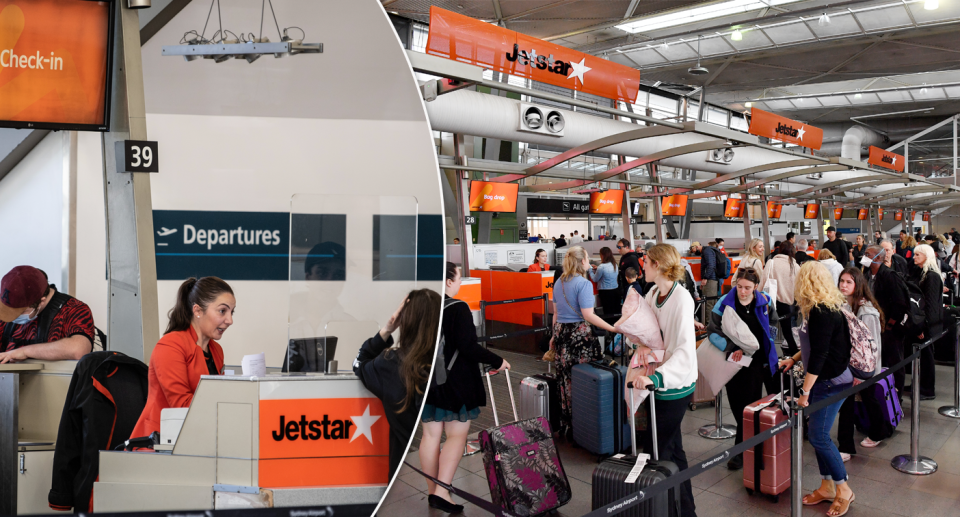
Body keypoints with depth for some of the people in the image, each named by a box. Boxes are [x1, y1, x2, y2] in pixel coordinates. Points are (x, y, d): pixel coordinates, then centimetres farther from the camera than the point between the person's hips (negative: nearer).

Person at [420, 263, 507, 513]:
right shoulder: (457, 309, -16)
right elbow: (468, 347, -21)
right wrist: (497, 361, -11)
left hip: (424, 380, 6)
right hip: (455, 382, -6)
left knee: (431, 435, 13)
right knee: (457, 435, 3)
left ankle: (432, 491, 22)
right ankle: (442, 492, -3)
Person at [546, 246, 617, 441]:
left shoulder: (559, 283, 12)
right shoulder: (584, 284, -12)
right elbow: (588, 315, -17)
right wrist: (612, 328, -16)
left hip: (561, 332, 8)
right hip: (579, 333, -7)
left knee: (565, 380, 12)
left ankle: (565, 426, 21)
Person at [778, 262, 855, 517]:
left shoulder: (822, 312, -20)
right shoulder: (816, 309, 9)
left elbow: (820, 354, -23)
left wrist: (805, 391, -20)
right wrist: (793, 359, 18)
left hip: (832, 381, -9)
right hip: (821, 380, 9)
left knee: (818, 435, -7)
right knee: (818, 434, 12)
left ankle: (843, 490, 9)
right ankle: (827, 487, 22)